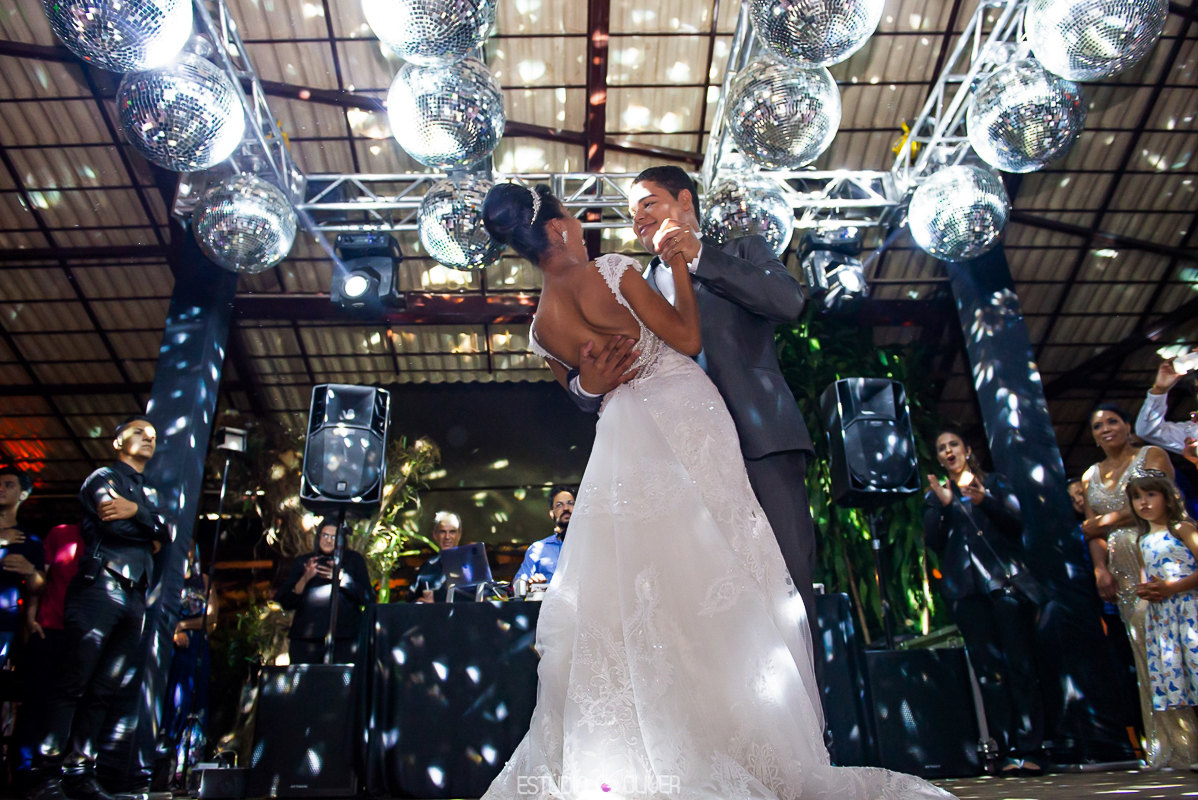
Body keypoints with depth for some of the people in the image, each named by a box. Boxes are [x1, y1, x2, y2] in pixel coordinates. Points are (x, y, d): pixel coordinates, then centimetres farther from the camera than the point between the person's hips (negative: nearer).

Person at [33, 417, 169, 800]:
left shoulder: (149, 494, 26)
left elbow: (167, 534, 6)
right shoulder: (103, 477, 6)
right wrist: (151, 527, -3)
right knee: (74, 682, -8)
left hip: (134, 599, 6)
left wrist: (136, 511, -9)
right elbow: (115, 525, -14)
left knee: (103, 689, 4)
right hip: (99, 590, -6)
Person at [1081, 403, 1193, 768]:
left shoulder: (1152, 456, 6)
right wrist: (1101, 568, -3)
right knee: (1146, 652, 1)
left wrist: (1110, 519, -3)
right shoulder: (1090, 477, 20)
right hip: (1124, 571, 4)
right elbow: (1094, 530, 13)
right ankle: (1169, 746, 3)